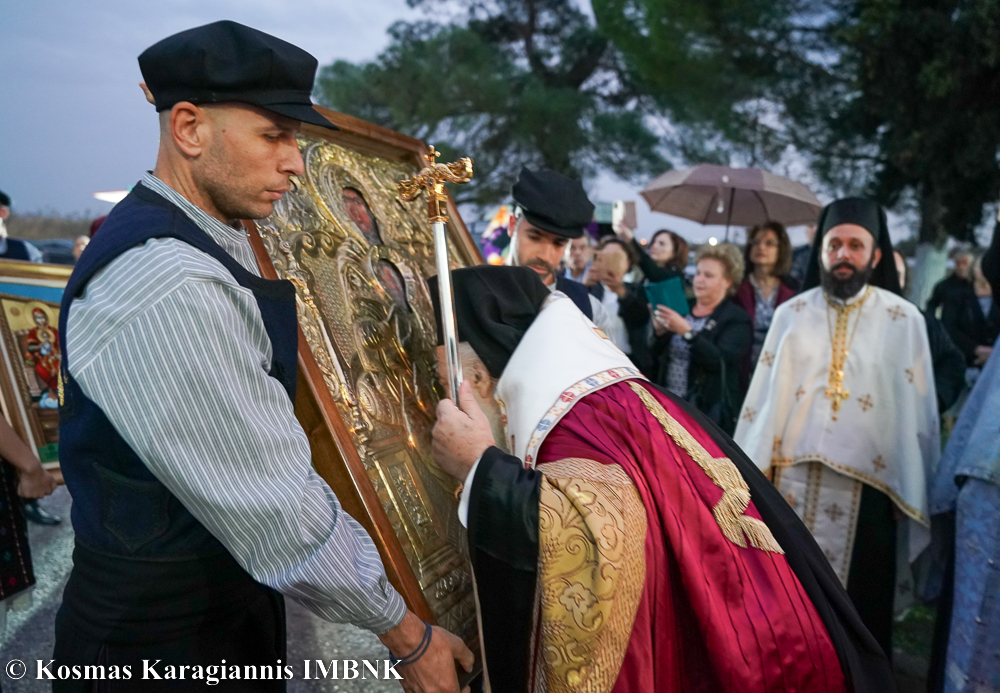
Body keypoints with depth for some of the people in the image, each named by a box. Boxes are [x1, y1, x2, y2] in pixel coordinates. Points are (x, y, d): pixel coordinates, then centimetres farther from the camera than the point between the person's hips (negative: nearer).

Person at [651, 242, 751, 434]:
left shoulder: (737, 319, -4)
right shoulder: (681, 308, 11)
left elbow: (721, 362, -20)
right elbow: (657, 357, 13)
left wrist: (687, 332, -26)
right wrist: (659, 332, -7)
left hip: (708, 412, -5)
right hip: (667, 405, 5)